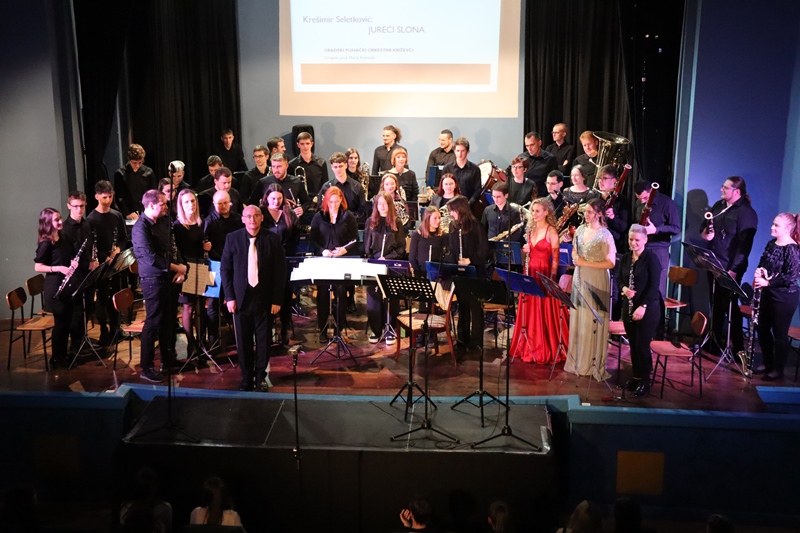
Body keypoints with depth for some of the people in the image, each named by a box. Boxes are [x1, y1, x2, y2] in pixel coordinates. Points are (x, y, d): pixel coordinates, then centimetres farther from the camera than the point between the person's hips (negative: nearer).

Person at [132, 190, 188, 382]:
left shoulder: (162, 222, 8)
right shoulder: (141, 228, -17)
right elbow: (151, 258, -22)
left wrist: (179, 269, 0)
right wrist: (177, 267, -14)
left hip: (168, 277, 8)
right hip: (152, 279, -8)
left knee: (168, 319, 15)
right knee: (153, 322, -2)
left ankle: (168, 359, 28)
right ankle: (147, 368, 7)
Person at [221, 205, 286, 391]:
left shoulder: (273, 239, -2)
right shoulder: (232, 238, 0)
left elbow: (280, 271, -1)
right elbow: (225, 269, 2)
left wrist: (277, 299, -5)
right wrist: (229, 297, -5)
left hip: (265, 298, 0)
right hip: (241, 297, 0)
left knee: (264, 340, 8)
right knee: (243, 341, 7)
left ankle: (260, 376, 24)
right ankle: (246, 377, 21)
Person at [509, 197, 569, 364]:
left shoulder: (551, 231, -9)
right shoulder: (530, 229, 12)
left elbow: (555, 259, -10)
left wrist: (551, 279, -15)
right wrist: (525, 250, -1)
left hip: (544, 275, -7)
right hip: (529, 273, 7)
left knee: (545, 312, -2)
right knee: (530, 312, 11)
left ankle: (548, 350, 8)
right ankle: (529, 347, 21)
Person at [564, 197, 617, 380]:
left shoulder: (605, 235, -13)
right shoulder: (581, 229, 6)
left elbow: (611, 263, -16)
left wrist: (586, 263, -18)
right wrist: (575, 258, -3)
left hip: (597, 281, -6)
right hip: (580, 278, 6)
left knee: (593, 321, -1)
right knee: (578, 319, 11)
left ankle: (594, 364, 10)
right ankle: (577, 360, 22)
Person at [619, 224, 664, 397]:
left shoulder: (652, 258, -11)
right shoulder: (626, 258, 8)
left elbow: (654, 285, -15)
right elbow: (619, 279, 12)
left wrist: (643, 306, -21)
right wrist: (624, 288, -11)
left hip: (648, 308, -6)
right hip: (628, 306, 6)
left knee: (642, 345, -3)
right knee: (633, 344, 12)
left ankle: (645, 382, 8)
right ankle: (636, 376, 25)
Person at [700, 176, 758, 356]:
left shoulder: (746, 212, -14)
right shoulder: (718, 205, 10)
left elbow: (745, 244, -19)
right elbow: (704, 225, 22)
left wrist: (734, 269, -24)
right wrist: (704, 233, -3)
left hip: (730, 268, -7)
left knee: (730, 305, -2)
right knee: (716, 303, 14)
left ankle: (738, 347, 7)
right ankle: (715, 340, 26)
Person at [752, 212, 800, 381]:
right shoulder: (771, 244, 7)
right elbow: (762, 263, 16)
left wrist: (767, 282, -22)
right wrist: (758, 275, -5)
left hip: (785, 297, -8)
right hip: (768, 293, 8)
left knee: (779, 333, 2)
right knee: (762, 329, 13)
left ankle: (778, 370, 14)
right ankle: (768, 364, 27)